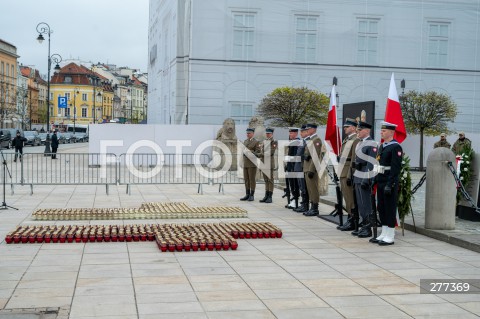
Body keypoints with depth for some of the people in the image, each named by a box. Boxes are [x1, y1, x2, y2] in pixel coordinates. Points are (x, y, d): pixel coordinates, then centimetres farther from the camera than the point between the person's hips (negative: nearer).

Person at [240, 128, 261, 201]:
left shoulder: (256, 142, -5)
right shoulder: (245, 141, 15)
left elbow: (258, 153, -9)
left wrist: (251, 153, -22)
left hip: (252, 163, -6)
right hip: (245, 164, 6)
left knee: (252, 179, -4)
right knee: (246, 179, 7)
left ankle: (252, 196, 1)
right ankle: (247, 195, 11)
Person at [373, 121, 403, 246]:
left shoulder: (396, 147, -11)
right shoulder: (381, 147, 16)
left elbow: (396, 168, -18)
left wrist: (389, 184, -22)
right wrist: (376, 179, 14)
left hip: (389, 183, -9)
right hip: (380, 182, 9)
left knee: (390, 209, -3)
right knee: (381, 208, 13)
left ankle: (390, 237, 4)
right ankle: (384, 234, 21)